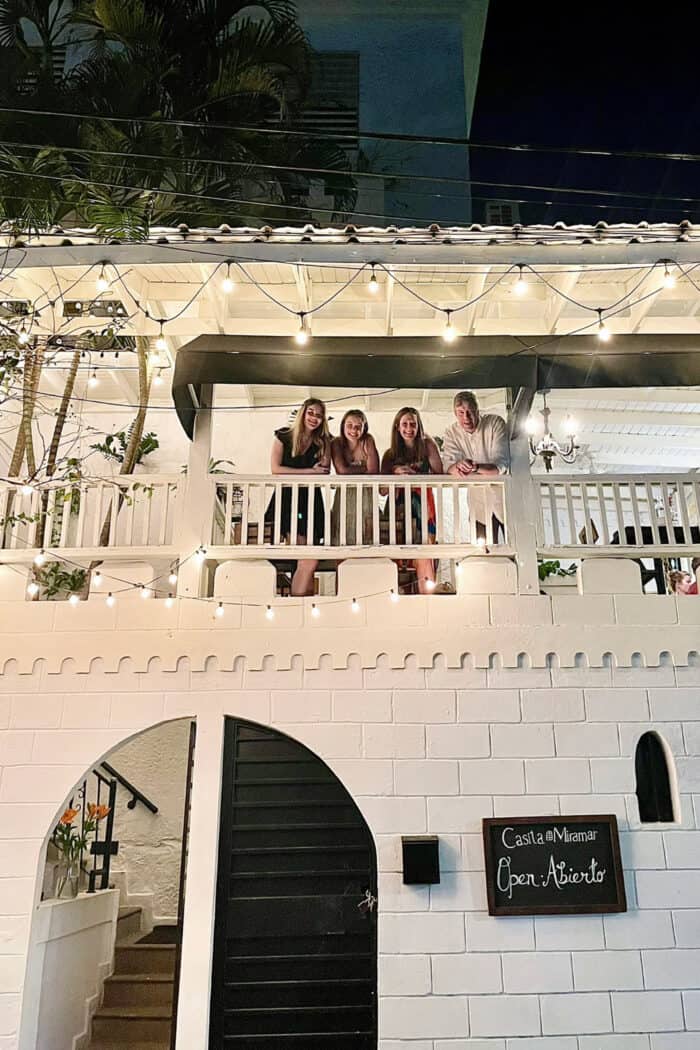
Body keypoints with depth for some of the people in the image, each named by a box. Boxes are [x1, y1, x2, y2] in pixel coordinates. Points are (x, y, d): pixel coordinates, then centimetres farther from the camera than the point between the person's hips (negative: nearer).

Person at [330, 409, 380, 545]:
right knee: (343, 536, -6)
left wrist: (351, 471, -13)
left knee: (365, 534, -7)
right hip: (344, 495, 0)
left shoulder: (368, 441, -2)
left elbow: (374, 471, -12)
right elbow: (342, 470, -15)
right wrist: (365, 469, -8)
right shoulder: (336, 443, -1)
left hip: (366, 494, 0)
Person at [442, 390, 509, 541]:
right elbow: (449, 468, -13)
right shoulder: (452, 432, -4)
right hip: (479, 502, 2)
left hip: (504, 496, -2)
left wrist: (476, 467, -40)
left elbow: (501, 465, -23)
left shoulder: (496, 423, -15)